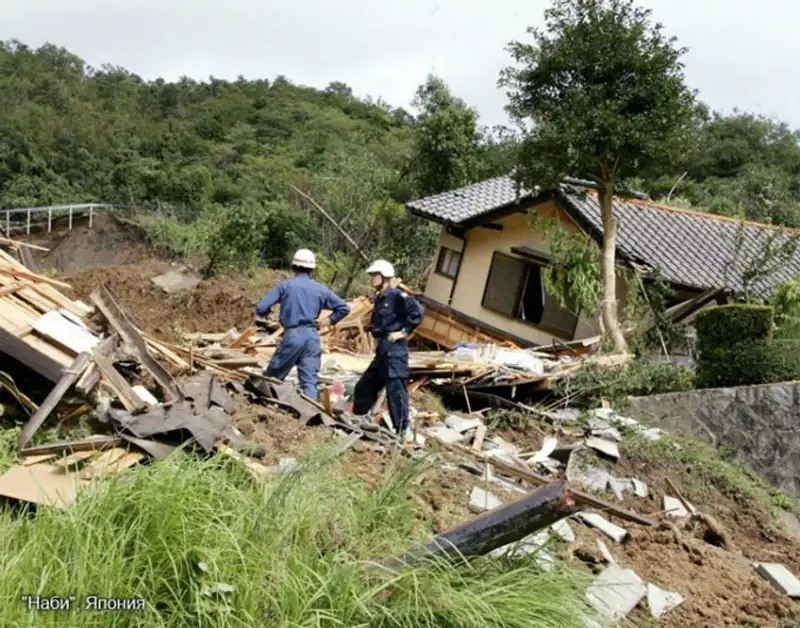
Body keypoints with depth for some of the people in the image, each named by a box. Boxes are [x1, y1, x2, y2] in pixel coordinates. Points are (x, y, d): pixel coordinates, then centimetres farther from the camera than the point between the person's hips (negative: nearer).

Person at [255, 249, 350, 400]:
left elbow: (261, 308, -4)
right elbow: (344, 308, 9)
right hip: (312, 337, 3)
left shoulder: (285, 285, 1)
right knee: (309, 382, 4)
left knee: (272, 378, 12)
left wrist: (267, 314, 18)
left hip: (292, 335, -3)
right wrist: (330, 321, 21)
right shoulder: (320, 289, 9)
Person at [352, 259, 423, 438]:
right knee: (365, 386, 14)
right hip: (382, 348, 10)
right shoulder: (379, 298, 16)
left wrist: (405, 331, -16)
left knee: (395, 389, -5)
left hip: (394, 348, -10)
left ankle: (401, 431, 2)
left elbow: (418, 311, -20)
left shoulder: (396, 296, -11)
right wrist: (378, 336, 14)